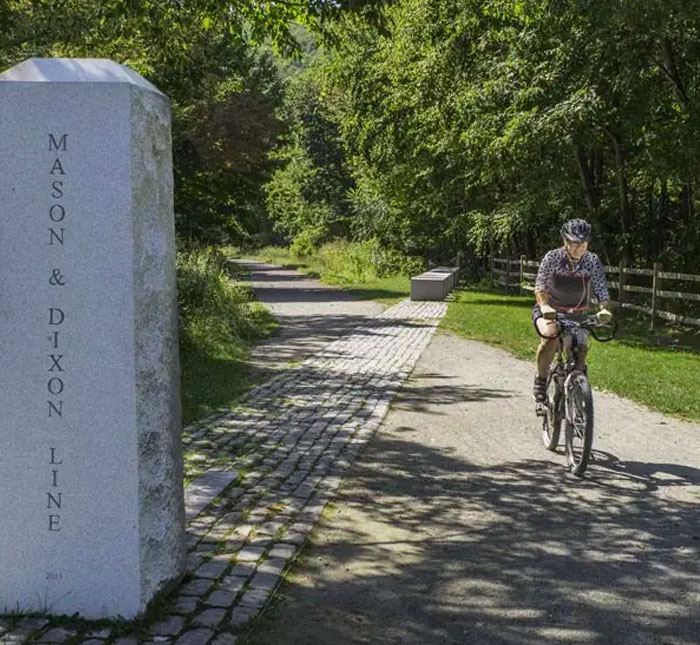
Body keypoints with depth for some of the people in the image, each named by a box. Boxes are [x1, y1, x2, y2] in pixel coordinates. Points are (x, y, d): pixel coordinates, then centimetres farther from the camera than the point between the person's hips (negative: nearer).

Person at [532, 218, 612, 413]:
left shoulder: (593, 261, -13)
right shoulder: (553, 258, -18)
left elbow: (601, 290, -18)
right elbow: (540, 287, -26)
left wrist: (604, 309, -38)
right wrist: (544, 306, -45)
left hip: (576, 313, 3)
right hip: (549, 310, -3)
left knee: (581, 349, -16)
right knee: (550, 334, -34)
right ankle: (540, 382, -17)